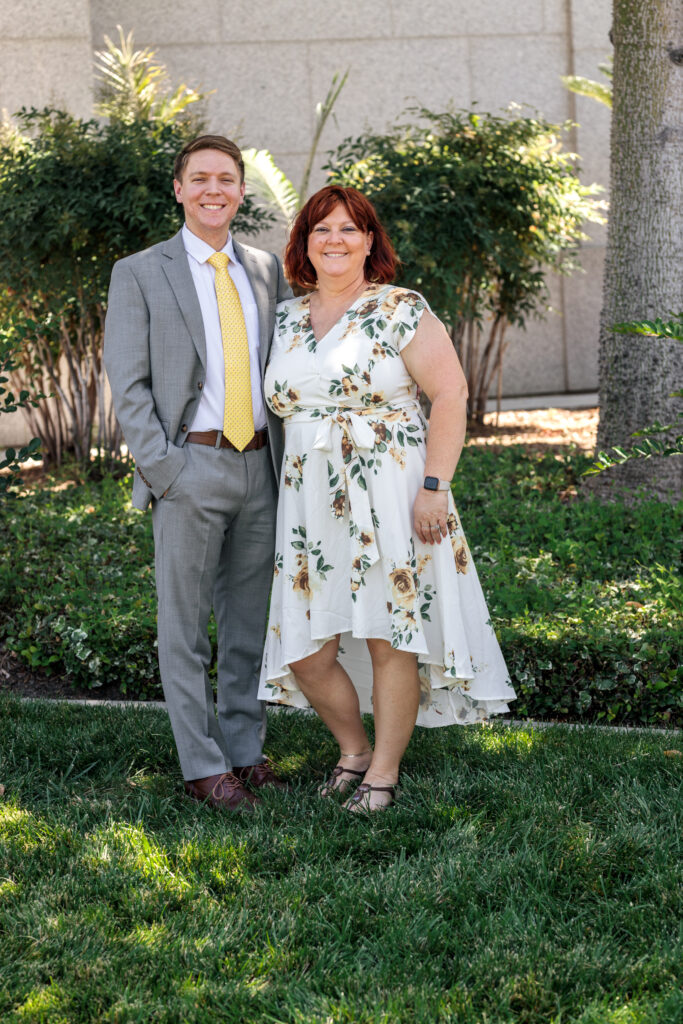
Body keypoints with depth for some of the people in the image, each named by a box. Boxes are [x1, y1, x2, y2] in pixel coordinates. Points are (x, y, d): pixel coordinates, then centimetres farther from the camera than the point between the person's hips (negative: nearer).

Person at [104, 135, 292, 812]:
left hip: (261, 466, 4)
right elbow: (128, 385, -5)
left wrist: (287, 456, 5)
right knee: (185, 624, 1)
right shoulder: (139, 274, 0)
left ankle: (245, 750, 22)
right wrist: (164, 470, -13)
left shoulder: (267, 270, 12)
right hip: (190, 466, -4)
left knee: (250, 618, 11)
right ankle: (202, 765, 8)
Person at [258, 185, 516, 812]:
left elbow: (450, 392, -9)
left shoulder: (402, 310, -4)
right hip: (311, 501, 5)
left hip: (391, 496, -5)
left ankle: (384, 771, 14)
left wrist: (434, 488, -15)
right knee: (305, 651, 3)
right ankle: (353, 747, 27)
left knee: (391, 636, 0)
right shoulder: (287, 320, 12)